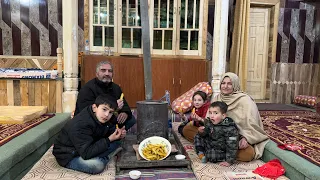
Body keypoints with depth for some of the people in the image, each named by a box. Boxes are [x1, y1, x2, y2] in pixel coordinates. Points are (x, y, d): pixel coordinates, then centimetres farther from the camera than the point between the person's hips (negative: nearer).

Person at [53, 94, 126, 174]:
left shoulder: (101, 119, -7)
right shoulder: (80, 125, -32)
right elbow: (86, 153, -34)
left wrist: (119, 134, -16)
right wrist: (109, 140, -31)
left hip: (89, 147, 8)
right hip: (69, 156, -8)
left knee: (116, 142, -3)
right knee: (98, 165, -33)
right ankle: (104, 158, -5)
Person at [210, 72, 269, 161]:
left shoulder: (245, 100, -10)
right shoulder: (216, 99, 5)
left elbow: (251, 123, -15)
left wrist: (245, 138, -31)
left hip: (239, 136, -3)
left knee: (248, 153, -33)